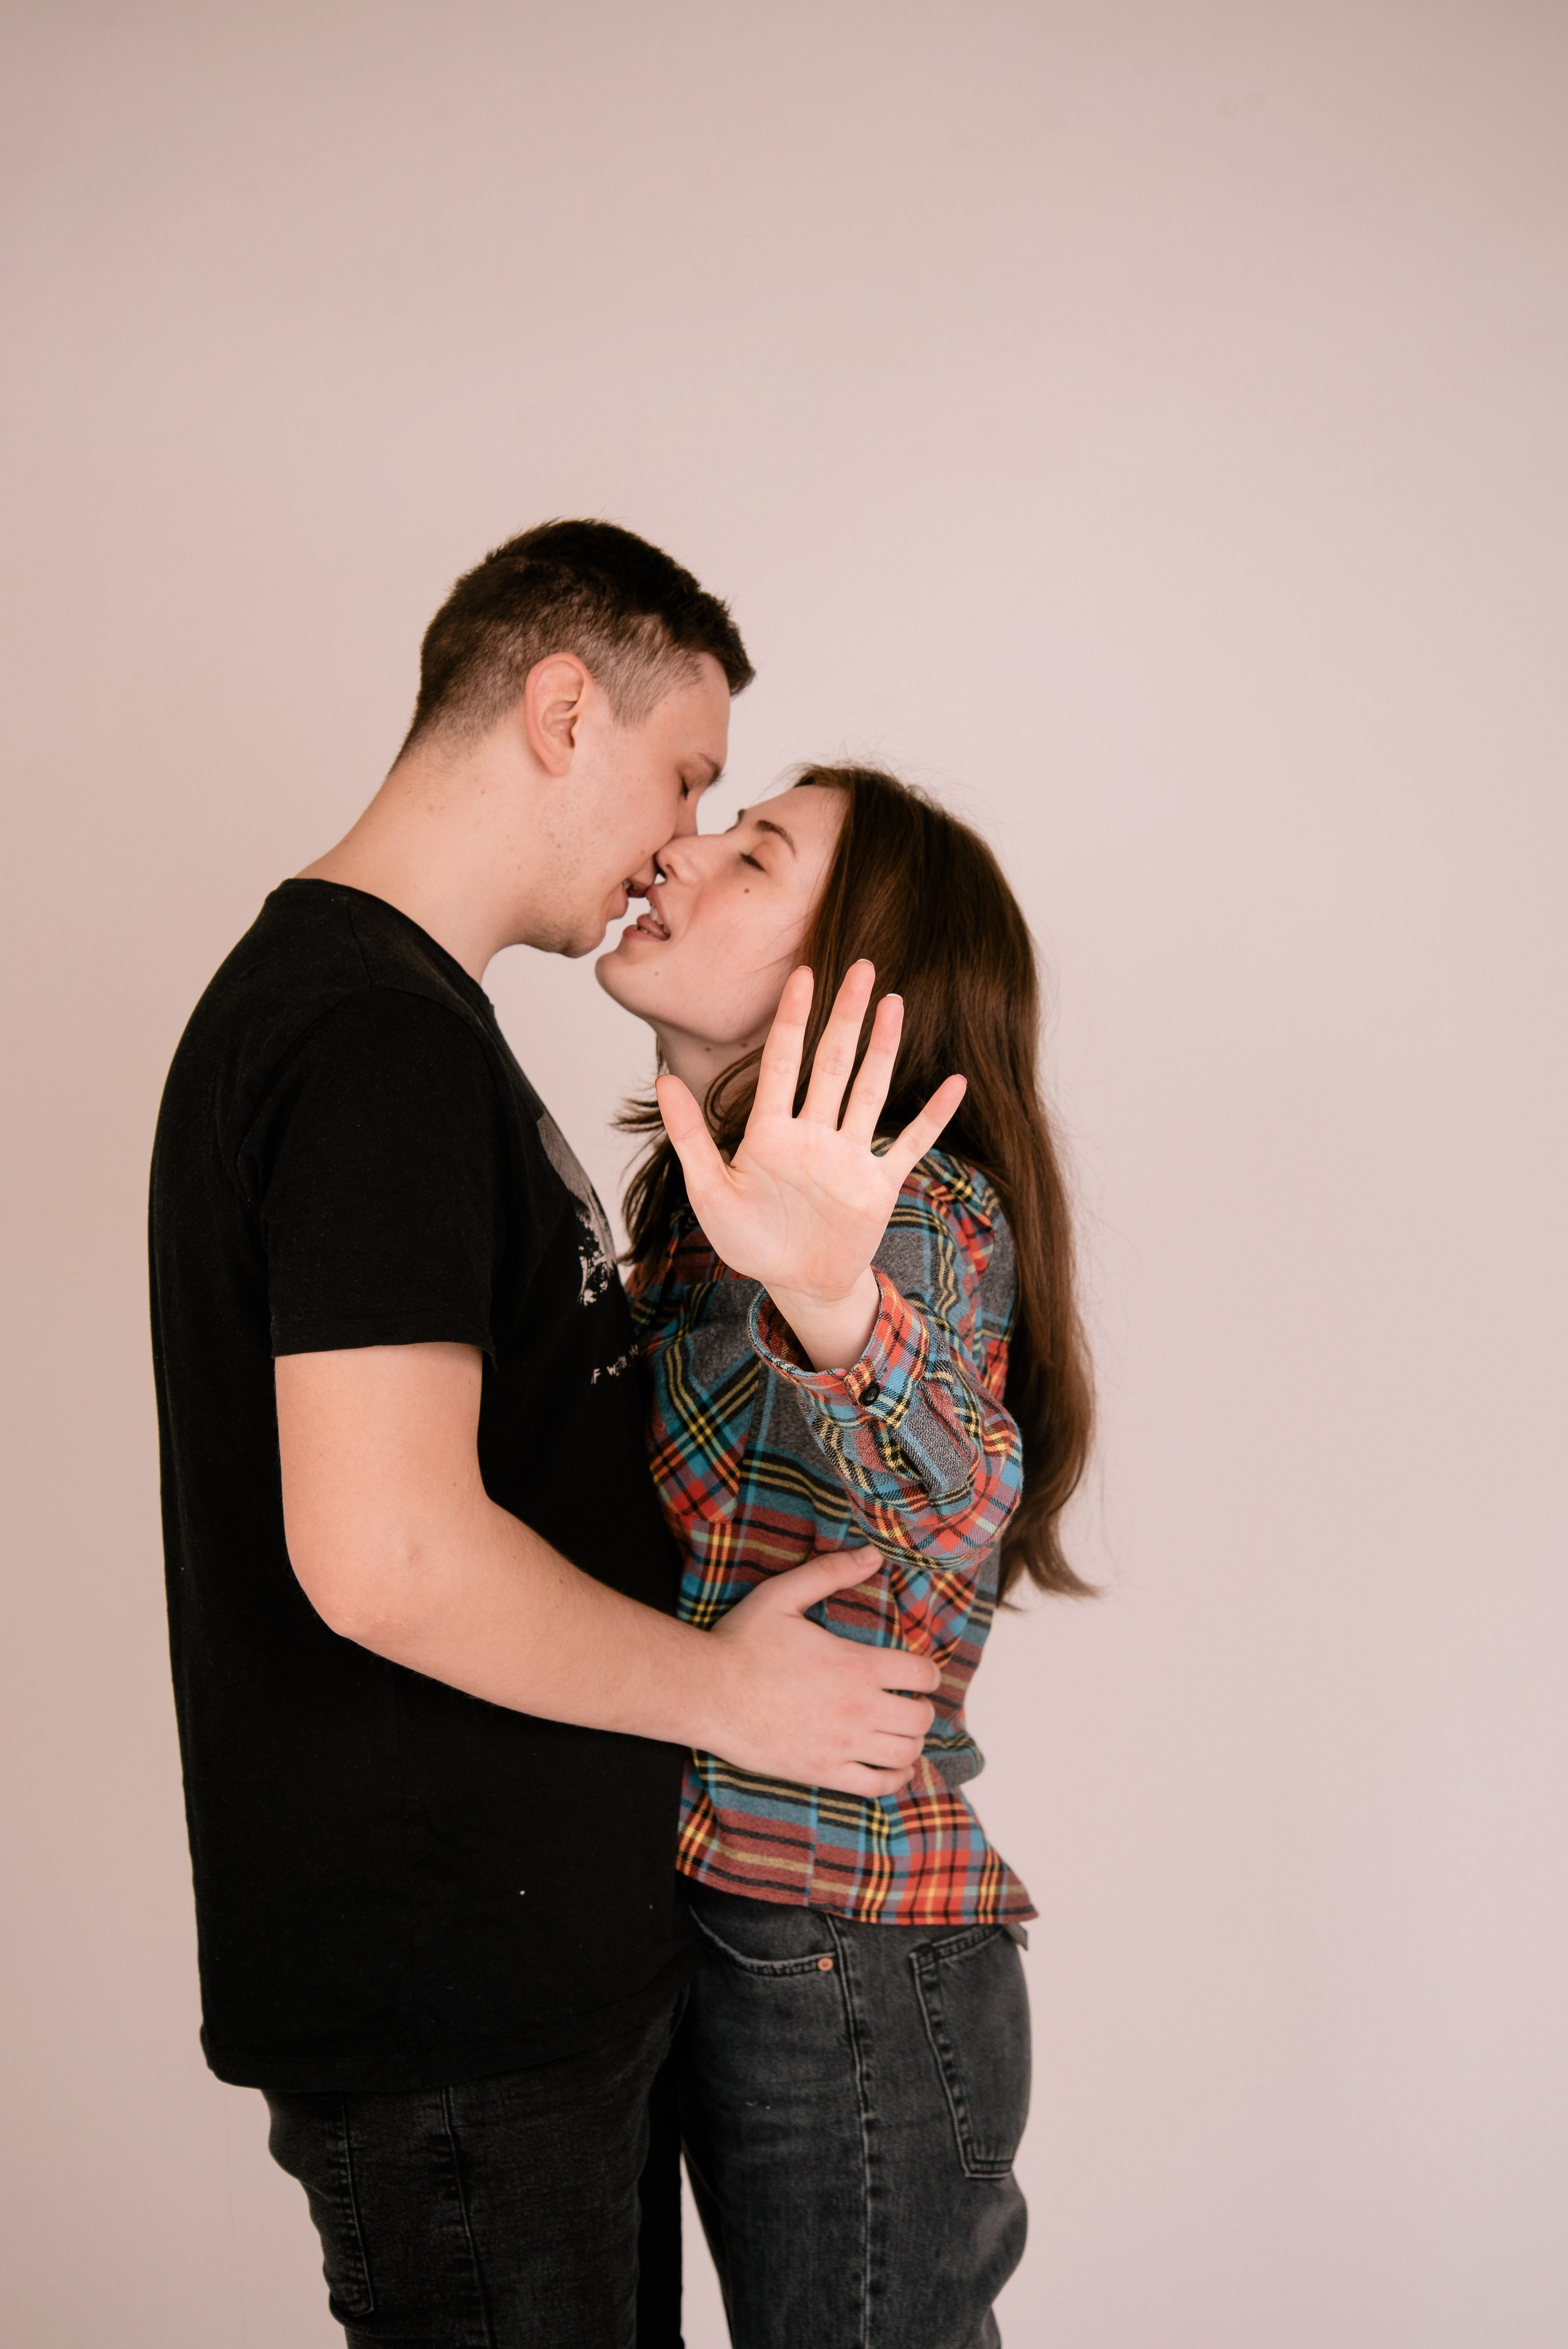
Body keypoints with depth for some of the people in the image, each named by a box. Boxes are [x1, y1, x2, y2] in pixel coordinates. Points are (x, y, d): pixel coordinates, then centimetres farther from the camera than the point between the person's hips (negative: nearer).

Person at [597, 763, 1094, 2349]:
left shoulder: (905, 1201, -16)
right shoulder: (700, 1212, 8)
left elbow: (958, 1502, -38)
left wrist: (834, 1307, -54)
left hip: (841, 1951, -8)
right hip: (691, 1919, 8)